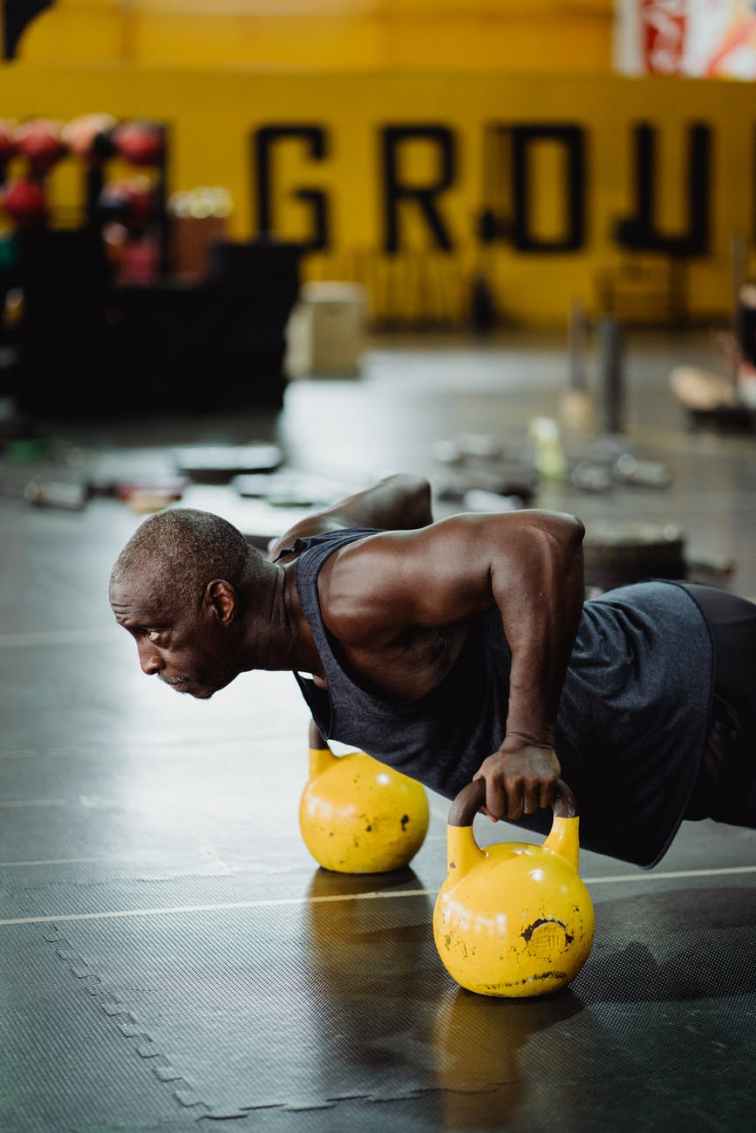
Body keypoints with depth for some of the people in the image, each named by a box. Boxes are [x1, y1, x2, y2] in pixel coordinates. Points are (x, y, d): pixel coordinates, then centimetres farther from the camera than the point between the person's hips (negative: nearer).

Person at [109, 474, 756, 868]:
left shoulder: (349, 596, -36)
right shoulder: (296, 556, -6)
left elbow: (547, 538, -45)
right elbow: (407, 493, 14)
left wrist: (529, 738, -43)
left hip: (693, 698, -9)